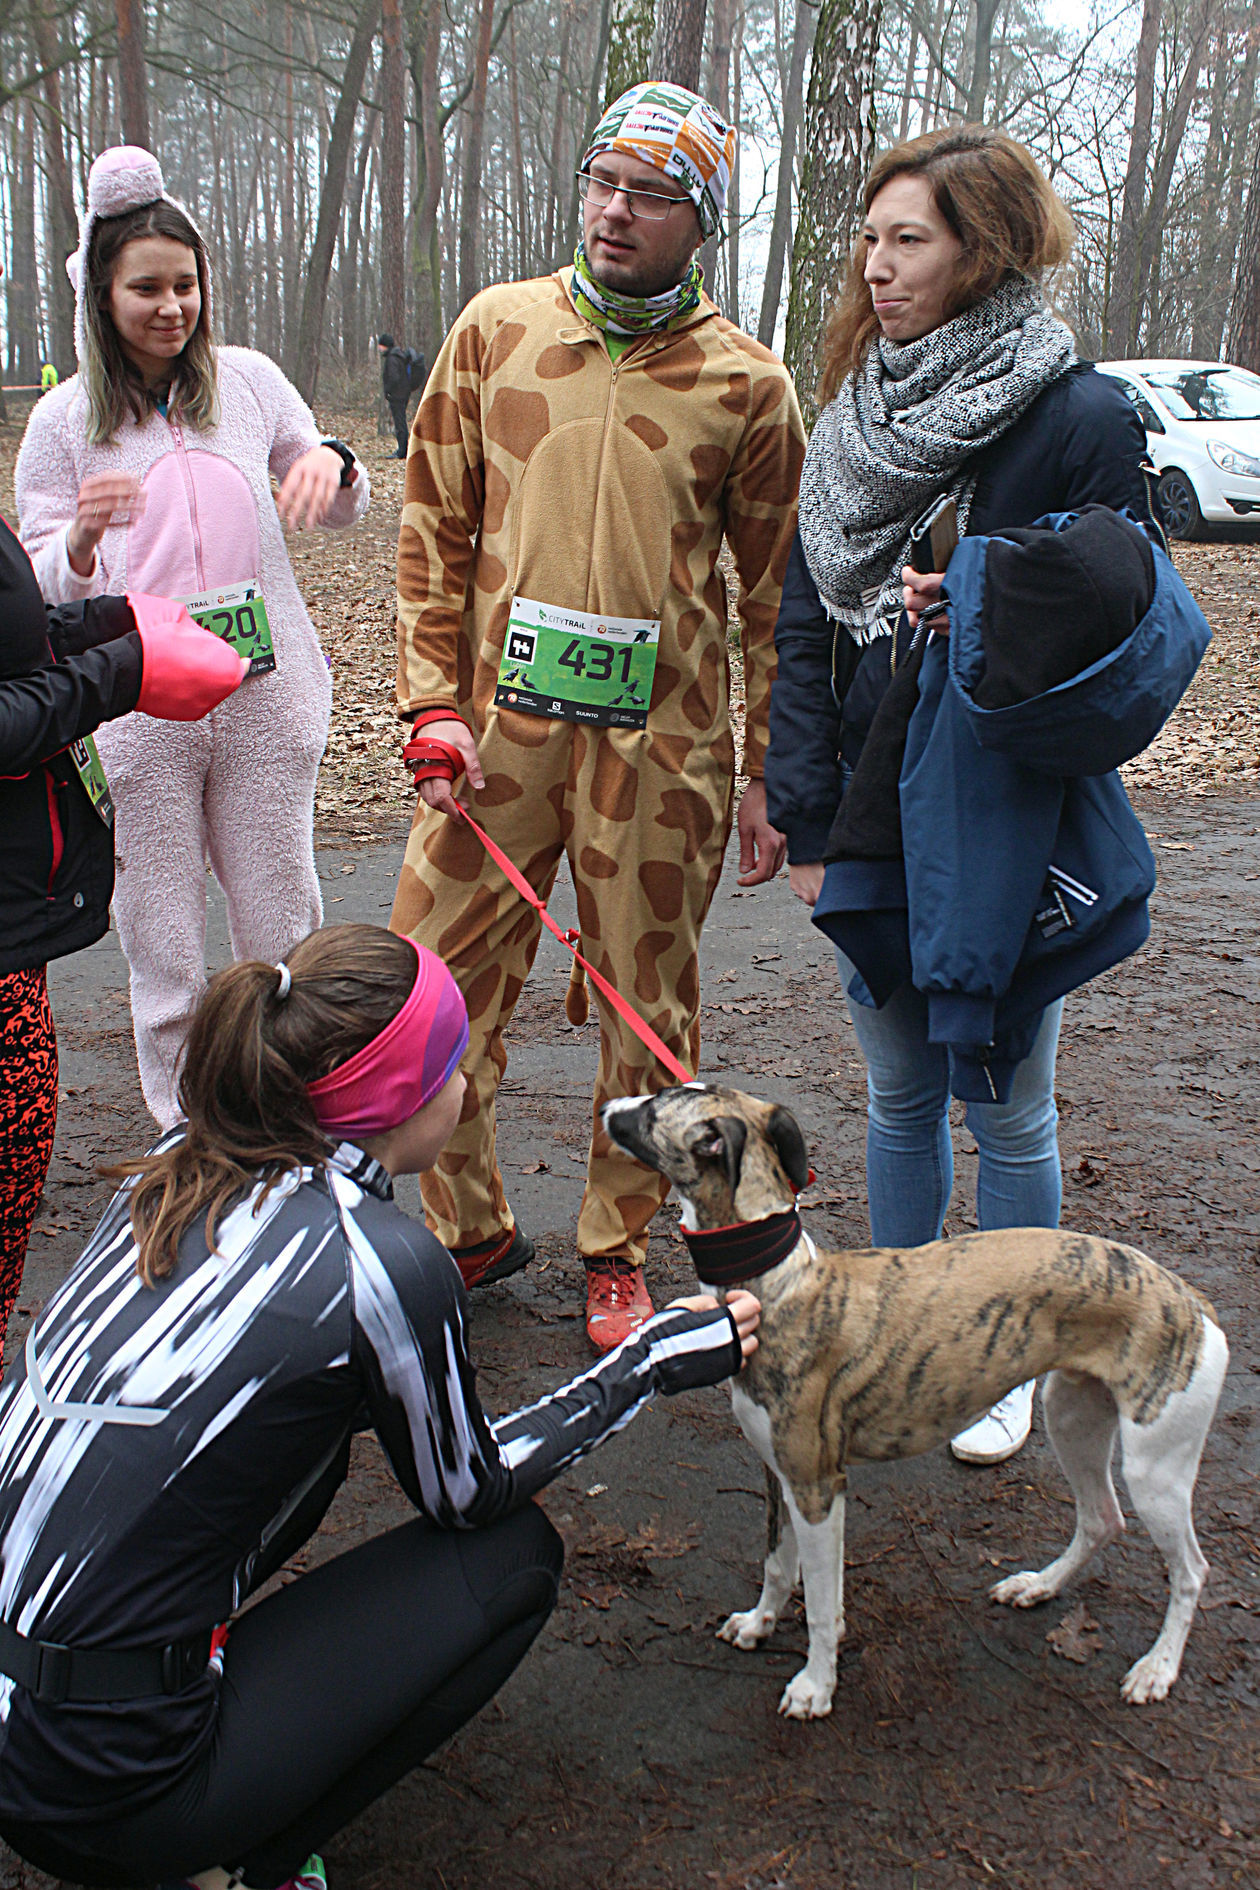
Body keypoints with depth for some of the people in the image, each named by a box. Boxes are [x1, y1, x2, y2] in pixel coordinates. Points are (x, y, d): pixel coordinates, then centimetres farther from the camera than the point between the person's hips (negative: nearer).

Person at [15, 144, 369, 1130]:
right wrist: (81, 540, -18)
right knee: (163, 948, 4)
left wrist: (331, 463, -8)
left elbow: (342, 513, 16)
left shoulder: (250, 380, 6)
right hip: (134, 710, -1)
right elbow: (42, 589, 5)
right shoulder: (66, 418, 3)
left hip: (265, 699, 1)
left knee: (285, 934, 7)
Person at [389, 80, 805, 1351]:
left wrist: (769, 773, 2)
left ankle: (616, 1250, 28)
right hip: (499, 728, 2)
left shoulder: (746, 384, 0)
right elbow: (433, 527, 7)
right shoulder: (496, 329, 5)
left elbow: (775, 592, 5)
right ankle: (466, 1231, 26)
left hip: (661, 743, -1)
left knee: (649, 1013, 8)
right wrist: (433, 702, -2)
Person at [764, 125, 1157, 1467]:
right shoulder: (855, 419, 6)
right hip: (876, 824, 5)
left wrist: (977, 624, -23)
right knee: (899, 1094, 17)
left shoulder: (1080, 419, -10)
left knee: (1007, 1110, 9)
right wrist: (807, 822, 1)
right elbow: (803, 624, 6)